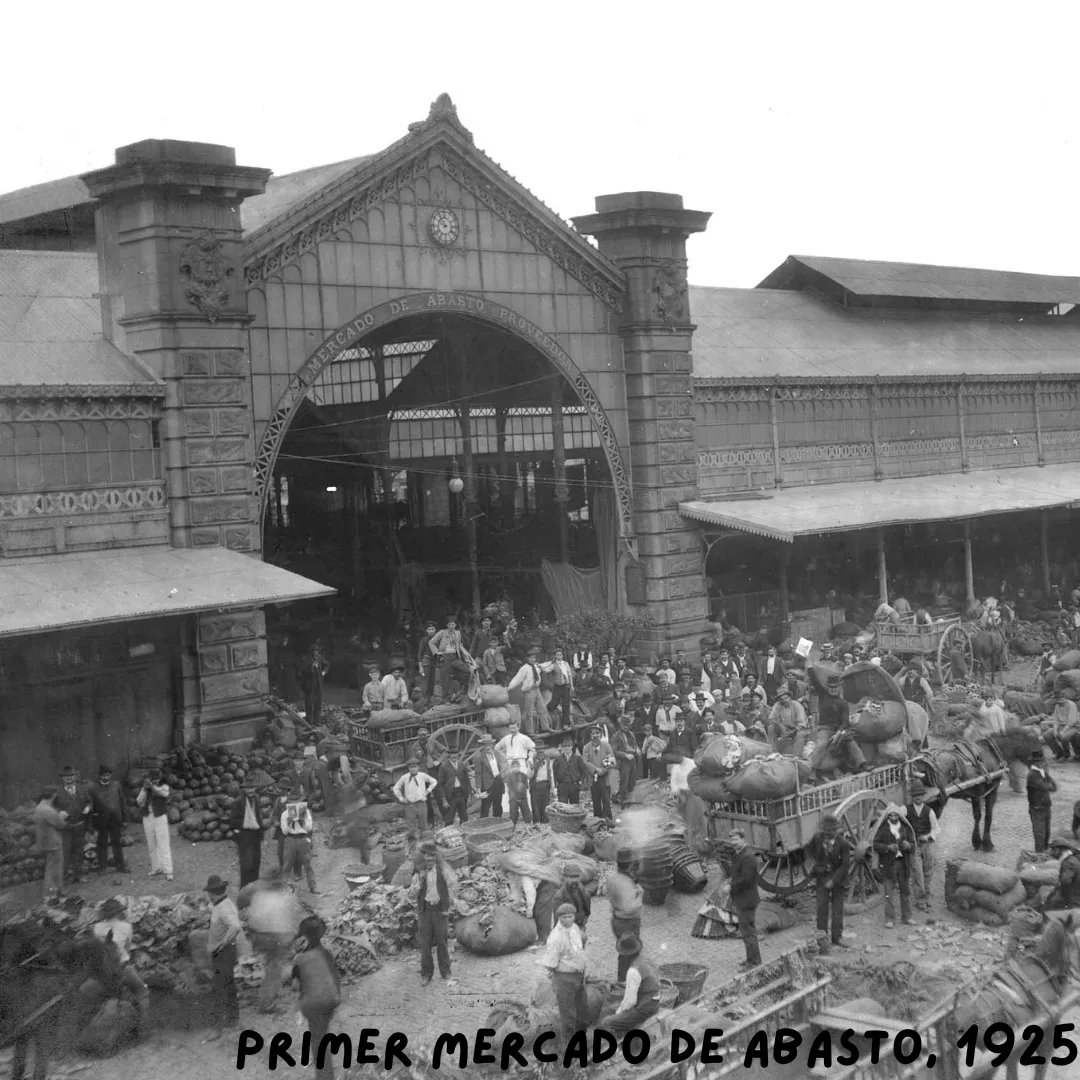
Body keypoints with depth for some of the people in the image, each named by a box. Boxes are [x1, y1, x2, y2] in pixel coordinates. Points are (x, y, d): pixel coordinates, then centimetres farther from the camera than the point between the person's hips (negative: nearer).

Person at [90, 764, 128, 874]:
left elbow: (123, 802, 8)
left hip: (116, 820, 2)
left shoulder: (116, 785, 5)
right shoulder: (94, 789, -2)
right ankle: (102, 867, 14)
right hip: (102, 820, -2)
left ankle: (120, 866, 18)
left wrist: (124, 818, 5)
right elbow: (91, 806, -1)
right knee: (102, 844, 5)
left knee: (117, 843, 10)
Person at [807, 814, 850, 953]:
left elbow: (845, 864, -14)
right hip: (822, 877, 1)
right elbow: (809, 848, 14)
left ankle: (837, 936, 14)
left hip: (837, 878, -1)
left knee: (837, 908, 5)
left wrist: (834, 880, -18)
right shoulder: (817, 837, -8)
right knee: (822, 906, -5)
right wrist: (813, 861, 0)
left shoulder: (843, 843, -16)